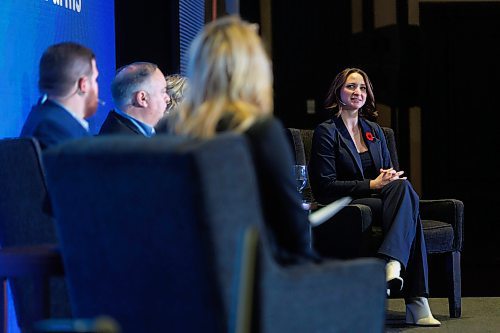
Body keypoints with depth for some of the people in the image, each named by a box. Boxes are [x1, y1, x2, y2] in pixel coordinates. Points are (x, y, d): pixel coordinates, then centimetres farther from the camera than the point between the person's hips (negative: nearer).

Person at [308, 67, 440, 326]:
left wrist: (390, 176, -5)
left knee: (402, 186, -32)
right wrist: (372, 185, -16)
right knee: (408, 210, -32)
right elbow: (325, 187, -9)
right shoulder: (327, 132, 0)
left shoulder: (374, 130, 20)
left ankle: (392, 262, -45)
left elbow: (390, 173, 22)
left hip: (379, 198, 5)